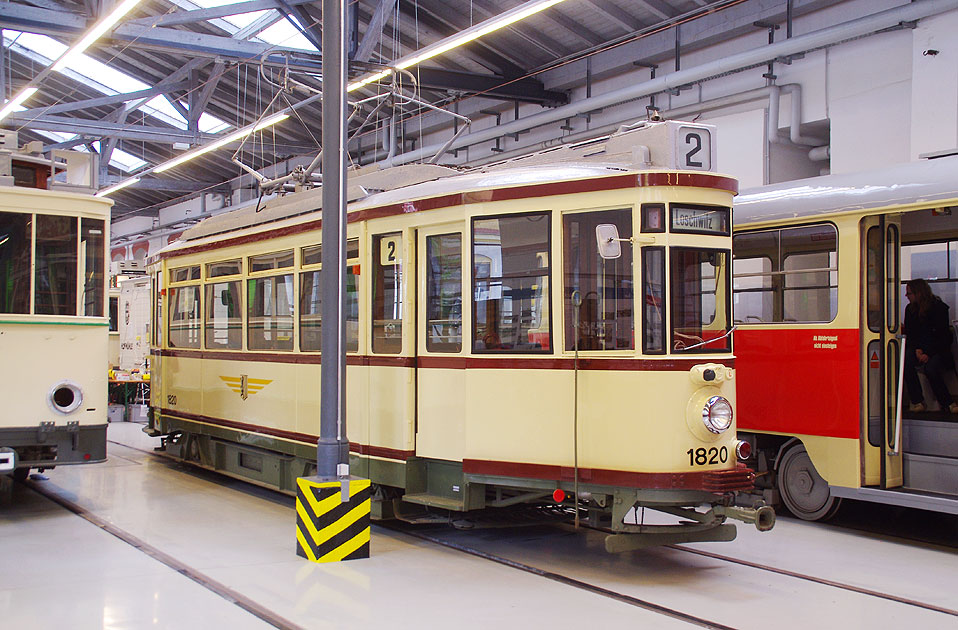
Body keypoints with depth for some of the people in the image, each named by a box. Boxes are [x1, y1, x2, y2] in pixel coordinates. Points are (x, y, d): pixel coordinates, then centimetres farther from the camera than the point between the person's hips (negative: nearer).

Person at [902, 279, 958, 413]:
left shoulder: (939, 308, -5)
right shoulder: (910, 309, 9)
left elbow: (943, 336, -8)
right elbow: (909, 334, 9)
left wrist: (928, 353, -20)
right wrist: (917, 349, -11)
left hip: (937, 349, -4)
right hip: (917, 347, 4)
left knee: (930, 368, -34)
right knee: (906, 361, -30)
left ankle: (947, 403, -16)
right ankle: (917, 401, -25)